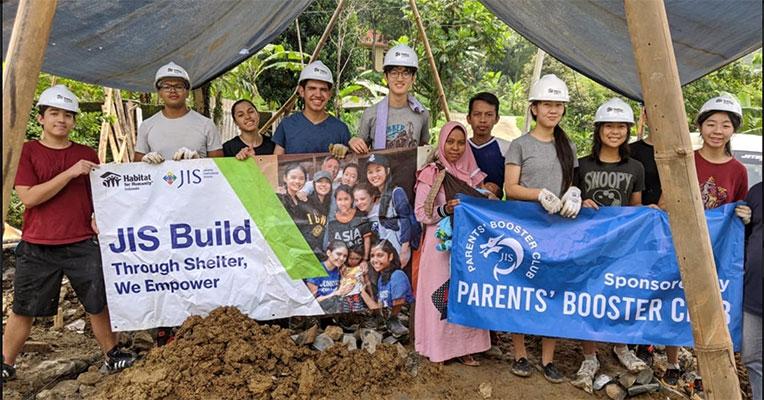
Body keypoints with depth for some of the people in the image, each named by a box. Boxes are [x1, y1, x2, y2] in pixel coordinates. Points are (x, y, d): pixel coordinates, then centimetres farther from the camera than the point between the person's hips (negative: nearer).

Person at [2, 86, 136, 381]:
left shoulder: (87, 155, 8)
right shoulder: (26, 151, 1)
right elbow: (29, 197, -11)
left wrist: (98, 216, -5)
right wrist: (70, 173, -18)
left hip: (83, 245, 1)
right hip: (37, 248, -1)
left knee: (98, 304, 4)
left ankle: (112, 355, 18)